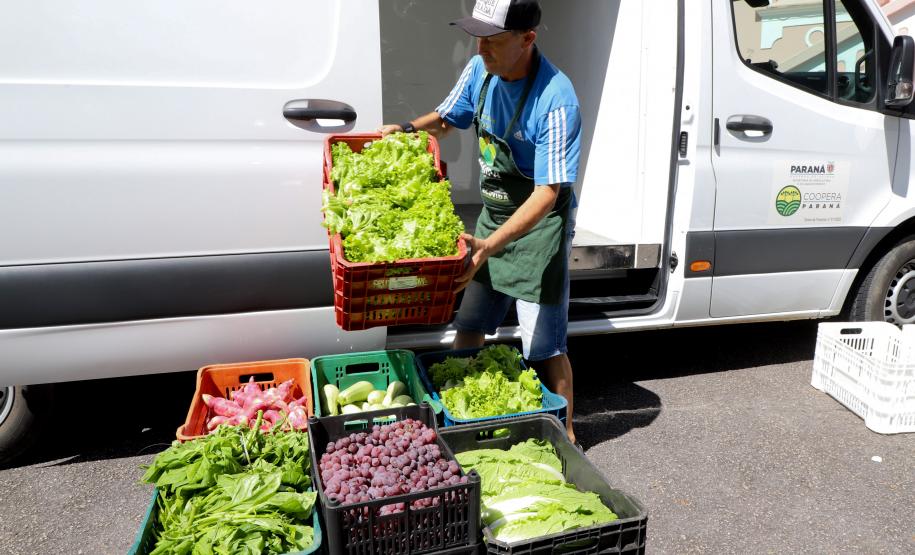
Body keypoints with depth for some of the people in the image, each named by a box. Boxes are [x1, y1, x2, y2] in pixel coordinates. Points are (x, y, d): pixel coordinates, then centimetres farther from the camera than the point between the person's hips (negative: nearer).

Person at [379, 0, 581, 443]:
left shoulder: (555, 100, -26)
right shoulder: (480, 70, -4)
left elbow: (548, 192, -29)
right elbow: (447, 117, 15)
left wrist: (490, 244, -39)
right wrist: (406, 129, -5)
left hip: (539, 224, -7)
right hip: (493, 214, 7)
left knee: (544, 347, -2)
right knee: (468, 327, 15)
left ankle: (566, 438, 18)